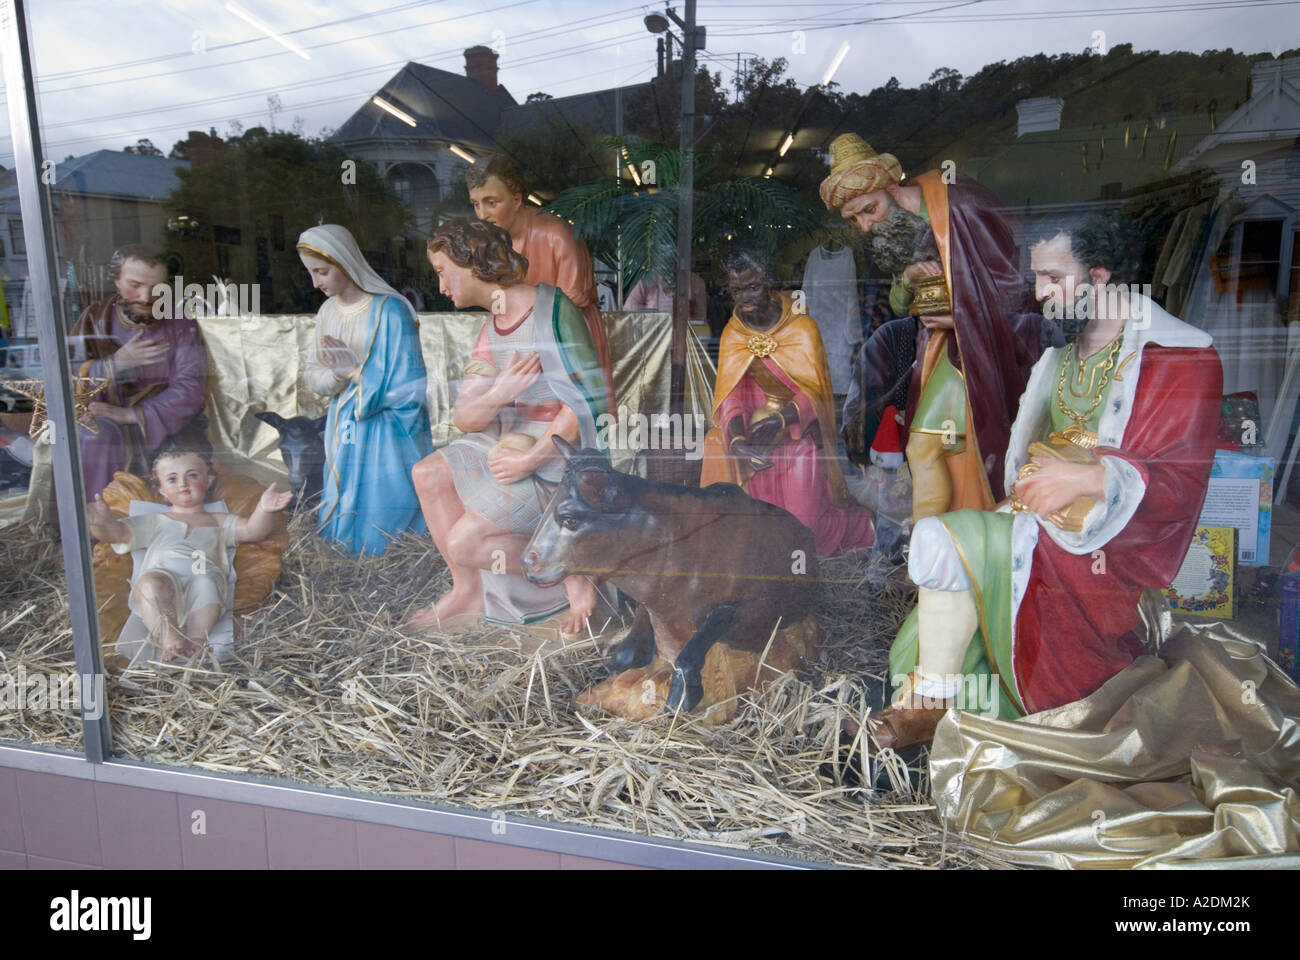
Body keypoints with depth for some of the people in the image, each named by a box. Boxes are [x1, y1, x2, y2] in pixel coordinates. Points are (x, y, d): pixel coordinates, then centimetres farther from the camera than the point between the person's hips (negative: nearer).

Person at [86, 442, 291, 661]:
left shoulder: (219, 522, 32)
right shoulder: (155, 522, 34)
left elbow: (252, 530, 15)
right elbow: (117, 532, 20)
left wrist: (264, 510, -8)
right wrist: (103, 523, -5)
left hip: (205, 574, 0)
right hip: (162, 575, 1)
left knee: (206, 583, -37)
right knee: (151, 582, -36)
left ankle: (197, 638, -44)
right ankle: (170, 640, -43)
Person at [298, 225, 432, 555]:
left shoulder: (390, 310, -15)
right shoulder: (327, 312, 7)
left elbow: (409, 386, -16)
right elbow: (314, 378, 8)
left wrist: (355, 371, -20)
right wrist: (336, 374, -14)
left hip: (386, 437, -7)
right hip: (343, 433, 7)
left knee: (382, 534, 1)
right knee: (340, 529, 16)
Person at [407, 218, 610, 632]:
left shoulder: (550, 308, -17)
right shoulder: (491, 330, 9)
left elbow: (591, 397, -23)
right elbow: (463, 417, 2)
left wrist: (530, 459, -22)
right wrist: (498, 395, -22)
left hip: (562, 455, -9)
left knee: (464, 542, -15)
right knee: (429, 473, 5)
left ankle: (574, 571, -1)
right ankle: (469, 589, 13)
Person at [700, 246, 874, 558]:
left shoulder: (802, 327, -9)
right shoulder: (732, 334, 1)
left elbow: (815, 390, -14)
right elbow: (730, 395, -9)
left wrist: (781, 418, -33)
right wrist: (736, 439, -28)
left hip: (798, 429, -4)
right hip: (755, 425, 5)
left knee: (803, 524, -12)